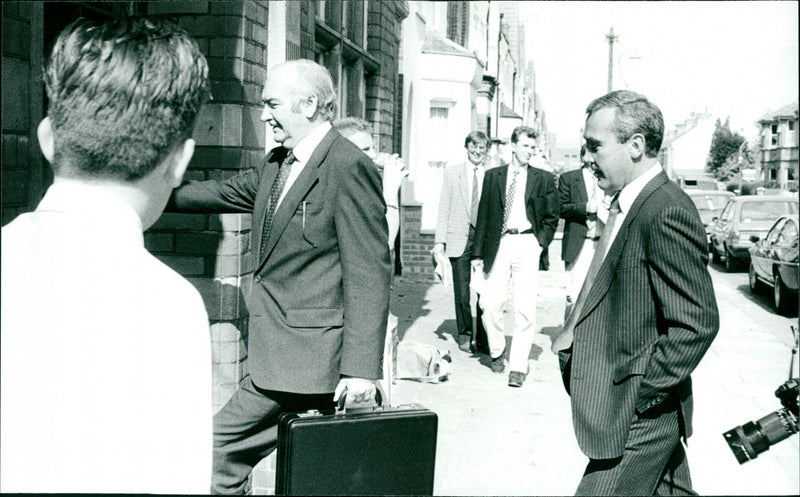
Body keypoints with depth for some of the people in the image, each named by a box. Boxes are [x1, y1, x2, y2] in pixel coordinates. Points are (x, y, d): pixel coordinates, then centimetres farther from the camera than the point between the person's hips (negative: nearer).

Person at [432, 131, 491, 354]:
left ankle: (483, 338, 13)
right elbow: (444, 207, 6)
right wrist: (439, 240, 0)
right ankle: (465, 335, 19)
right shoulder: (452, 172, 7)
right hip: (459, 237, 0)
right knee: (462, 292, 4)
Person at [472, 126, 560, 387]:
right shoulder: (493, 176, 12)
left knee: (525, 309, -5)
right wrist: (478, 253, 7)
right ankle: (497, 352, 20)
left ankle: (518, 367, 2)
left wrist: (540, 244, -2)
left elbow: (551, 218, 12)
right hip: (498, 245, 1)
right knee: (490, 304, -5)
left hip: (528, 245, -1)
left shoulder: (544, 179, 9)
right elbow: (483, 215, 11)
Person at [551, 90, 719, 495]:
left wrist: (640, 398, -19)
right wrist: (573, 333, 5)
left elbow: (697, 323, -24)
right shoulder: (628, 204, 9)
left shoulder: (667, 213, -22)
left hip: (638, 421, -9)